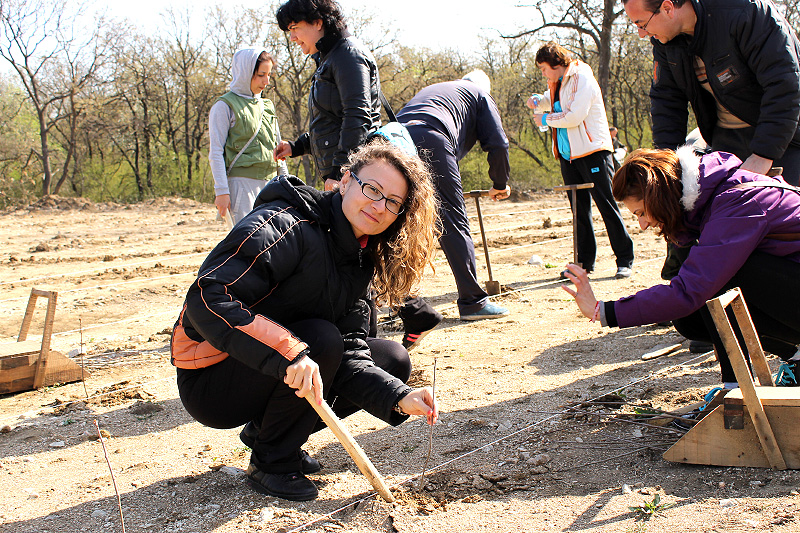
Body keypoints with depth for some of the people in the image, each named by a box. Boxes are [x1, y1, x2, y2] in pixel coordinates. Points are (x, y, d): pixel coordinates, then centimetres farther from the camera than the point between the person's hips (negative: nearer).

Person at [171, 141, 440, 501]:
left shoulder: (359, 260, 4)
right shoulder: (285, 225, -22)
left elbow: (350, 354, -4)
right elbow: (207, 299, -34)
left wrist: (399, 398, -21)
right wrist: (289, 352, -43)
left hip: (283, 375, 8)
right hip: (210, 382, -8)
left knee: (393, 360, 3)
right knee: (321, 339, -31)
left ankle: (264, 430, 8)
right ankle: (271, 464, -10)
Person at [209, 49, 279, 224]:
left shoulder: (267, 105, 18)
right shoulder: (225, 106, 0)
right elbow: (215, 153, -4)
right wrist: (221, 191, -11)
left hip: (269, 182, 6)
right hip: (241, 182, -6)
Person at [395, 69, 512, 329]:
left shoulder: (430, 90, 42)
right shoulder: (481, 94, 25)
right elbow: (497, 144, 14)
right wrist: (500, 184, 30)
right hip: (431, 141, -6)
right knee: (454, 224, -1)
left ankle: (408, 307, 7)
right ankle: (473, 301, 1)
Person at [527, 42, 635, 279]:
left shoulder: (582, 79, -12)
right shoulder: (558, 83, 14)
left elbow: (575, 116, -21)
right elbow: (552, 101, 35)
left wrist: (546, 119, -8)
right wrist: (537, 101, 12)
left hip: (592, 152, -8)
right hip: (567, 154, 8)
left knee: (606, 205, -7)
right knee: (579, 209, 9)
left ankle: (625, 260, -1)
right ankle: (584, 261, 15)